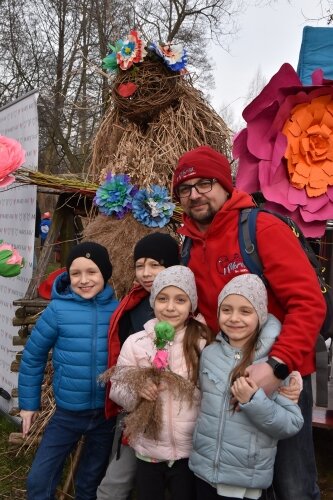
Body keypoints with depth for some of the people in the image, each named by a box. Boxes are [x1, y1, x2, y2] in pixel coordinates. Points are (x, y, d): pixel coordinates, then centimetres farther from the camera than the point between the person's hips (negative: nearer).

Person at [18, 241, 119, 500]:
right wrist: (29, 402, 2)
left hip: (107, 413, 1)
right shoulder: (58, 310, -14)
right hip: (68, 413, -1)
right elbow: (33, 356, -3)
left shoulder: (117, 309, -9)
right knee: (39, 479, 5)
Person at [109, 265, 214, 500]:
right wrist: (137, 390, -21)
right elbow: (116, 390, -3)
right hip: (148, 450, 1)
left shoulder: (203, 343, -8)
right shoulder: (135, 342, -7)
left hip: (191, 451, -1)